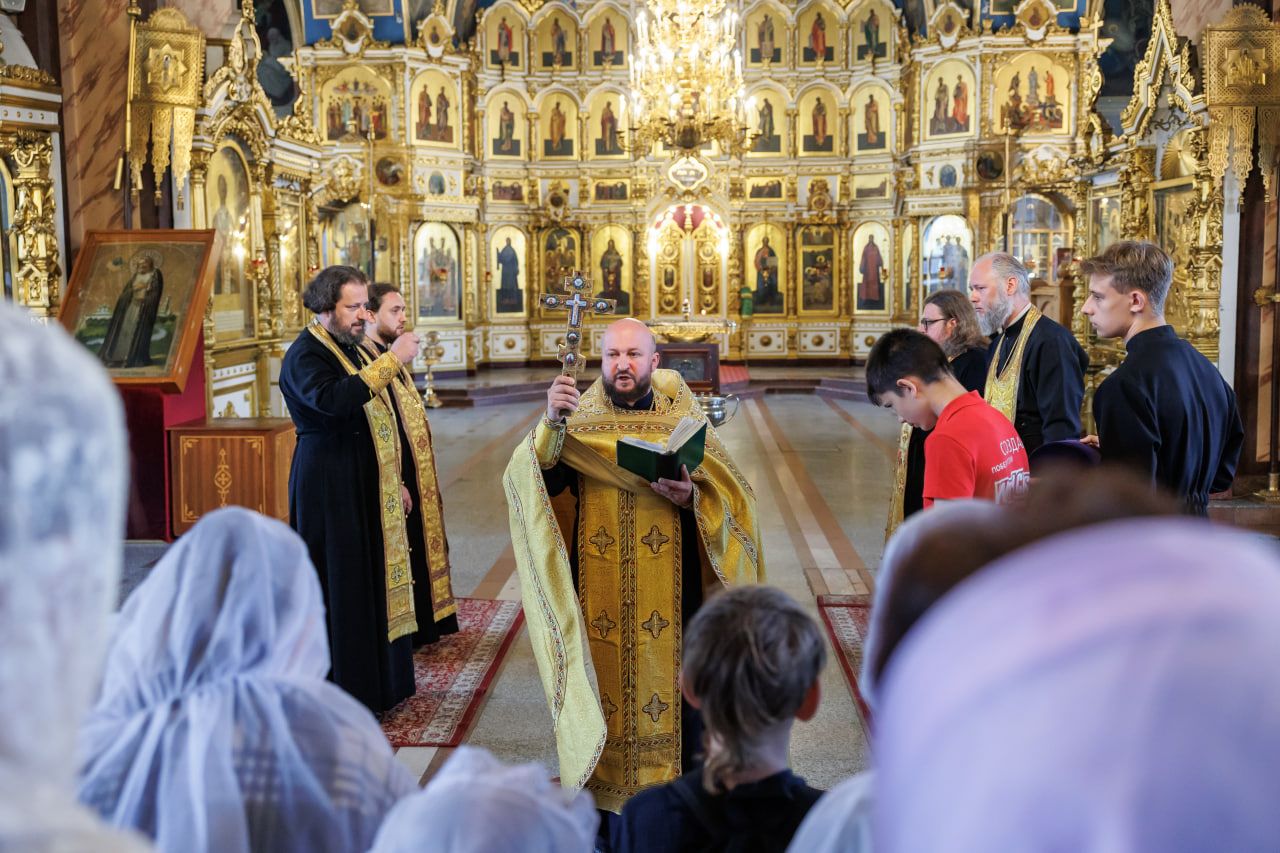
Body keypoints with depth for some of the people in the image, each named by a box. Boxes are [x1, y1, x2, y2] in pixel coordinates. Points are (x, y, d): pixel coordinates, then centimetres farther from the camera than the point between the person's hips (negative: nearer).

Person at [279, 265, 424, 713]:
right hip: (329, 488, -9)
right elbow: (331, 399, -36)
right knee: (339, 586, -3)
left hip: (365, 486, 9)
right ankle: (343, 692, 7)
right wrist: (391, 360, -34)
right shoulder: (304, 355, -14)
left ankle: (377, 679, 26)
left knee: (372, 578, 14)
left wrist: (395, 482, 20)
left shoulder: (350, 350, 14)